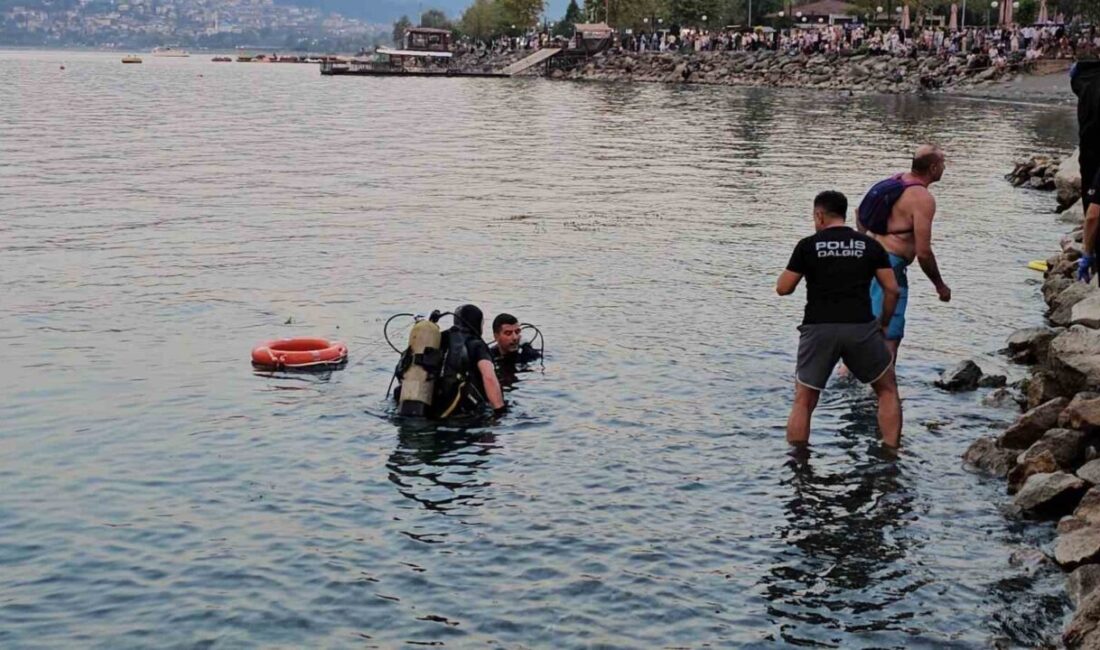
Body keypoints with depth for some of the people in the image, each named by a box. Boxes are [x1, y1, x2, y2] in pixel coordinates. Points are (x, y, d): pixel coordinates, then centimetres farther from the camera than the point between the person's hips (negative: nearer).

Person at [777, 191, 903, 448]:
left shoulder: (808, 246, 4)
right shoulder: (869, 245, 9)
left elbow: (783, 288, 6)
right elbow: (892, 289, 4)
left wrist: (793, 269, 25)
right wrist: (883, 324, 17)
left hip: (819, 328, -1)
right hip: (860, 327, 1)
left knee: (803, 401, 10)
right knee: (887, 389, 19)